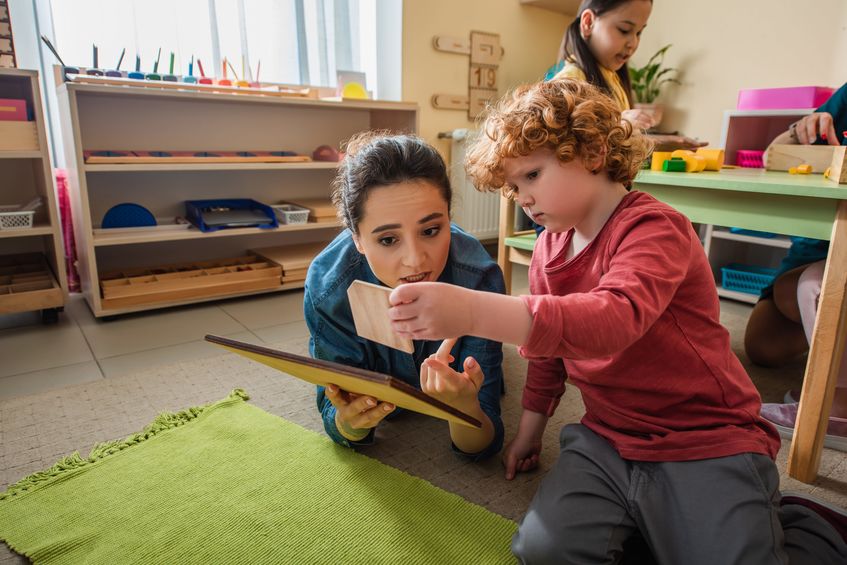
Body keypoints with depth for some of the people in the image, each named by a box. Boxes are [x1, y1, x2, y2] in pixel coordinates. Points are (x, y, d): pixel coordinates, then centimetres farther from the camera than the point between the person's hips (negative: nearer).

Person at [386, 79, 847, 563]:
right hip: (608, 440, 5)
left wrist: (472, 311, -49)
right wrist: (530, 429, 18)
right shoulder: (550, 247, 5)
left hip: (706, 445, -4)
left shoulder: (655, 228, -18)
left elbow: (615, 318, -39)